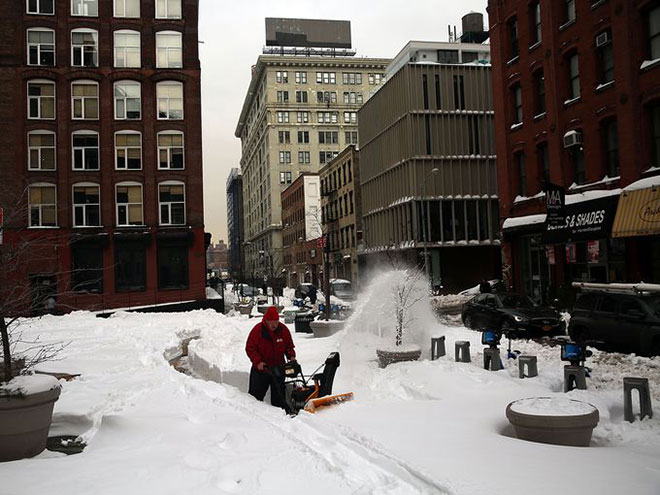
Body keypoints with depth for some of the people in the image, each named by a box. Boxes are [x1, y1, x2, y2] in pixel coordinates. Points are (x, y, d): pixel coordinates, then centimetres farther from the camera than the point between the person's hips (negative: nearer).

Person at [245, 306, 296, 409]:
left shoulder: (283, 329, -3)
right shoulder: (258, 330, -14)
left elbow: (289, 346, 9)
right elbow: (250, 348, -11)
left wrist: (291, 356, -10)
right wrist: (258, 361, -22)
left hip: (278, 368, 3)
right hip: (260, 369, -3)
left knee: (279, 396, 11)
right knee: (256, 394, 5)